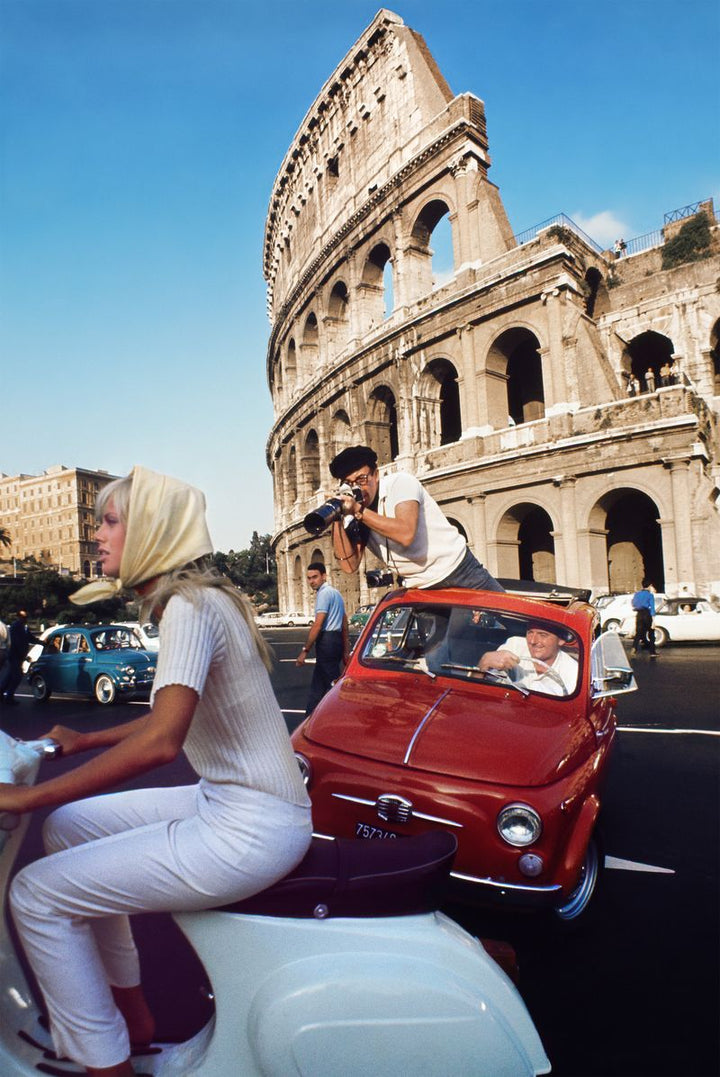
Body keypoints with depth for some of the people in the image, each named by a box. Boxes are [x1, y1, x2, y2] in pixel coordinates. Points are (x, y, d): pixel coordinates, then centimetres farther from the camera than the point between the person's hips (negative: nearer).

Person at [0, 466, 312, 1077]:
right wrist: (84, 741, 25)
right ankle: (132, 1015, 30)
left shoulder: (190, 605, -18)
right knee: (70, 826, 18)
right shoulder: (197, 598, 11)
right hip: (227, 801, 10)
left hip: (251, 830, -10)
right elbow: (174, 711, 23)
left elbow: (161, 741, -28)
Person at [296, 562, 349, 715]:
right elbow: (345, 625, 22)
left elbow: (317, 625, -17)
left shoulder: (324, 593, -10)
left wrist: (305, 650, -16)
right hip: (337, 640, 10)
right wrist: (346, 650, 23)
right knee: (317, 685, 14)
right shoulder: (336, 593, 20)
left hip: (327, 641, -10)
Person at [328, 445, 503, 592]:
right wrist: (337, 521, -17)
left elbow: (406, 534, -31)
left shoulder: (400, 482, -15)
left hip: (459, 573, -4)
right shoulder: (354, 517, 0)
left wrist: (359, 511, -28)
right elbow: (350, 565, -9)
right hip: (421, 591, 5)